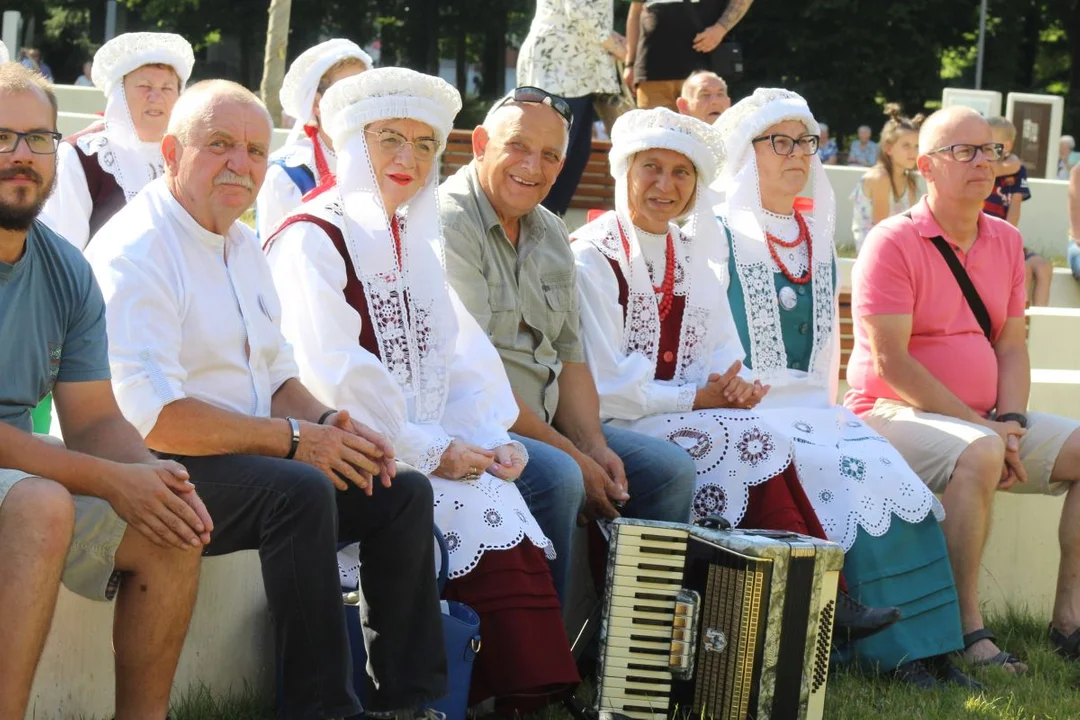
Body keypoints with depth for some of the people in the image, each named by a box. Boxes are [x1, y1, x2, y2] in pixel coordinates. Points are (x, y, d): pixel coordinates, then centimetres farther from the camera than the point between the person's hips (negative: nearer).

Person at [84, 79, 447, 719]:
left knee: (405, 492, -2)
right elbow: (149, 415, -23)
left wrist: (330, 425, -1)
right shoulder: (136, 251, -14)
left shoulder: (243, 246, 17)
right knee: (302, 492, -33)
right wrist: (292, 438, -20)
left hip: (254, 458, 10)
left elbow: (278, 377, 23)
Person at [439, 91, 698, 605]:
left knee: (668, 469, 2)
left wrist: (593, 445, -3)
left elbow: (568, 354, 16)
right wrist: (570, 453, -18)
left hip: (542, 424, 9)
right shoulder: (448, 222, -14)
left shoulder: (550, 234, 15)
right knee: (556, 477, -33)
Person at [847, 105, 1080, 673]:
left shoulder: (1006, 242, 12)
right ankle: (967, 627, -32)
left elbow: (1012, 345, 10)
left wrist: (1010, 424, -9)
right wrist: (981, 427, -19)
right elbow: (890, 361, -16)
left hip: (988, 419, 7)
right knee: (978, 455, -36)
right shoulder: (893, 243, -9)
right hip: (893, 413, -7)